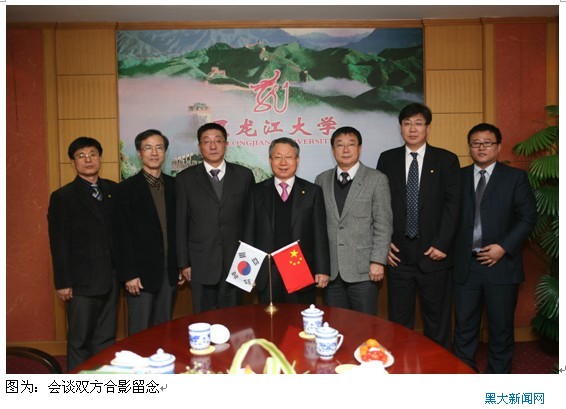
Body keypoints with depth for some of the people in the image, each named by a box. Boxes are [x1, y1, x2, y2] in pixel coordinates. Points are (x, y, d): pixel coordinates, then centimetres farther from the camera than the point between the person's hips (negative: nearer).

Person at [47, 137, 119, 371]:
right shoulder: (62, 197, -3)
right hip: (81, 282, -4)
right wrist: (62, 283, -7)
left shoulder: (113, 190, 7)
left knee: (106, 339, 13)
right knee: (79, 342, 7)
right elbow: (58, 244, -5)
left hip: (111, 279, 4)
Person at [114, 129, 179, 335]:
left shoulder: (174, 185, 7)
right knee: (140, 333, 6)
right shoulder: (126, 188, -4)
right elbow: (123, 235, -8)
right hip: (141, 272, -4)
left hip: (169, 272, 4)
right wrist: (129, 274, -12)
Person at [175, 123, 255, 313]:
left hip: (236, 261, 1)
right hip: (201, 262, 0)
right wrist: (184, 263, 0)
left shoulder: (244, 175, 4)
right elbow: (181, 224, 2)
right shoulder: (185, 178, 2)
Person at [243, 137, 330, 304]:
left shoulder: (313, 192, 3)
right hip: (267, 276, 1)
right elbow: (249, 233, 6)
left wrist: (322, 270, -3)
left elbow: (320, 235, 2)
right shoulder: (258, 192, 6)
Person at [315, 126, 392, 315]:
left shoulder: (377, 180, -1)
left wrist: (378, 261, -9)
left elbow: (383, 224, -4)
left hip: (363, 270, -3)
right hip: (330, 270, 3)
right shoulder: (322, 180, 9)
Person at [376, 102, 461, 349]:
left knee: (437, 319, 9)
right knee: (399, 320, 9)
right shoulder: (387, 159, 8)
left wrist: (441, 244, -10)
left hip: (433, 253, -1)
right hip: (398, 252, 1)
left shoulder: (446, 160, 3)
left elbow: (452, 204, -3)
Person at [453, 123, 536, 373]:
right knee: (464, 327, 9)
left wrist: (504, 247, -12)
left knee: (501, 328, 10)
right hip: (465, 265, 2)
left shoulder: (515, 177, 2)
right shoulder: (459, 177, 8)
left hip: (501, 265, -1)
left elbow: (528, 216, -2)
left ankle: (498, 374, 25)